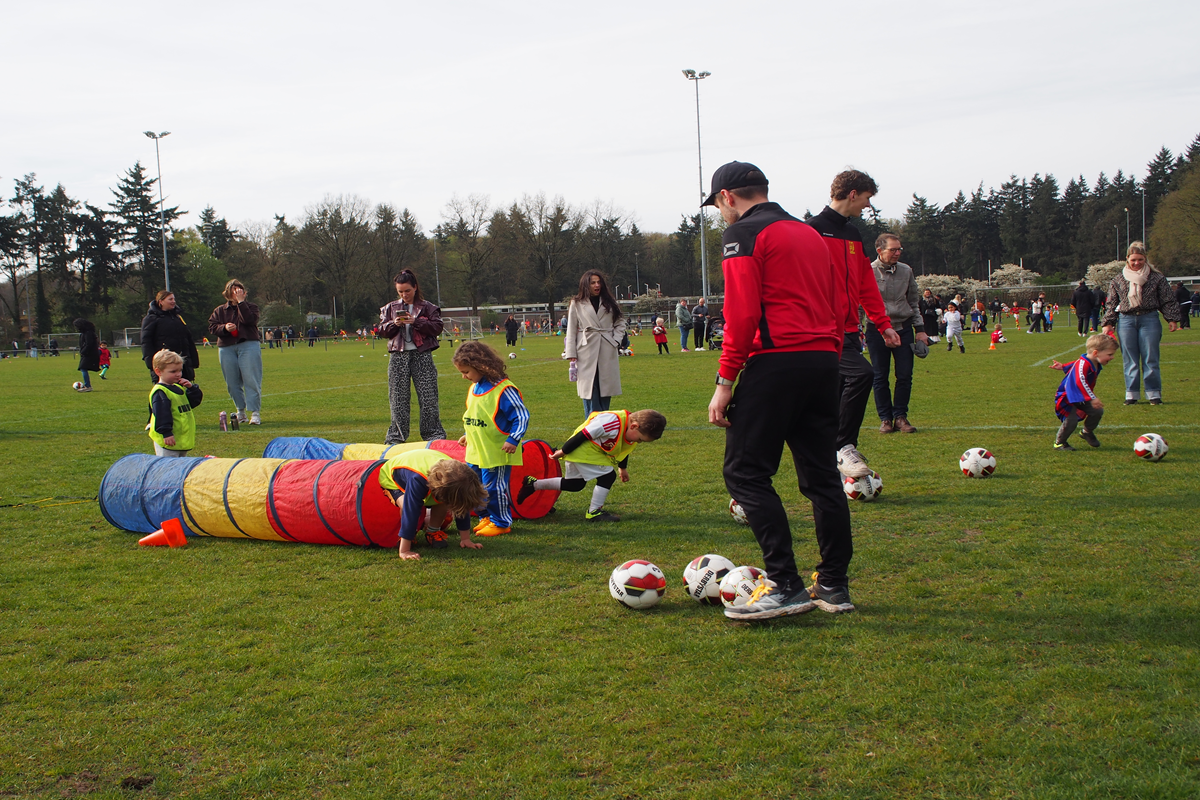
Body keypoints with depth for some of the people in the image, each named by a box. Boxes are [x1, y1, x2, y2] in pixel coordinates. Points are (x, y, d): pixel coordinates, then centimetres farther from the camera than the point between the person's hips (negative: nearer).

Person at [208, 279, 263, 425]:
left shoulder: (250, 307, 6)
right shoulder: (219, 310, 14)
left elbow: (249, 319, -15)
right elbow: (212, 327, 6)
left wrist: (240, 301, -12)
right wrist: (224, 327, -13)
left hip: (248, 345, -3)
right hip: (226, 349, 3)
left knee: (251, 380, -10)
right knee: (232, 383, 5)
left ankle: (255, 412, -9)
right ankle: (240, 411, 17)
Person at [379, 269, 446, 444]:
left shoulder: (428, 307, 4)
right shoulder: (390, 308, 13)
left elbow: (437, 327, -5)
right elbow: (382, 330, 11)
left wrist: (416, 321, -15)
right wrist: (393, 324, -9)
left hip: (422, 355, -2)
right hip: (398, 356, 2)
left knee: (428, 396, -3)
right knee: (398, 397, 4)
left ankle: (434, 434, 4)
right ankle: (396, 436, 11)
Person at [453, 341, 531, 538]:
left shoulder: (503, 389, -19)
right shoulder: (474, 388, 8)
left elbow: (522, 415, -16)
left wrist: (513, 439, -21)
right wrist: (468, 435, 23)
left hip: (497, 453, -8)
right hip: (477, 452, 8)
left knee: (494, 488, -1)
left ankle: (501, 523, 14)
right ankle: (487, 518, 30)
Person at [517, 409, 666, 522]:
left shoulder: (633, 431, -3)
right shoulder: (612, 423, -33)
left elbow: (623, 450, 19)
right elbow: (583, 435, -27)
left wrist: (623, 468, 31)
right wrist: (563, 451, -18)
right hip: (583, 450, -10)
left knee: (575, 485, 20)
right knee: (607, 476, -15)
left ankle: (533, 484, 28)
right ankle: (594, 512, -4)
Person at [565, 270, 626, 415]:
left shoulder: (609, 303, 13)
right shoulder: (577, 304, 3)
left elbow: (620, 323, 18)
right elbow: (571, 330, 2)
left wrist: (616, 340, 1)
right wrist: (571, 354, -3)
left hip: (607, 353, 3)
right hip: (587, 353, -3)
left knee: (605, 390, 4)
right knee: (590, 393, -6)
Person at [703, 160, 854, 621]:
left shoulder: (743, 234, -3)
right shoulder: (811, 234, 21)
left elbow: (742, 313, -13)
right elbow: (841, 304, 17)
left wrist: (725, 381, -11)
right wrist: (829, 354, 19)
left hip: (775, 362, -8)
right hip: (824, 361, 8)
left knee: (745, 473, -3)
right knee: (821, 474, 12)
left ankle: (786, 586, -8)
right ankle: (833, 586, 16)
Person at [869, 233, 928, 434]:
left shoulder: (906, 271, 6)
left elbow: (913, 302, 14)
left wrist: (920, 329, 9)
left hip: (903, 328, 3)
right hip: (877, 330, -3)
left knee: (905, 375, 1)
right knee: (880, 377, 2)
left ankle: (900, 416, 11)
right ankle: (885, 418, 12)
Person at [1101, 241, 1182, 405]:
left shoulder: (1156, 277, 4)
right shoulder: (1118, 279, 8)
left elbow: (1168, 301, 7)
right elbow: (1112, 304, 12)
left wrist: (1172, 319, 0)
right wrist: (1108, 323, 6)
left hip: (1149, 319, -1)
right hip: (1126, 321, 1)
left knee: (1150, 359, -1)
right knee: (1130, 360, 3)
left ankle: (1154, 393, 6)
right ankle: (1131, 394, 9)